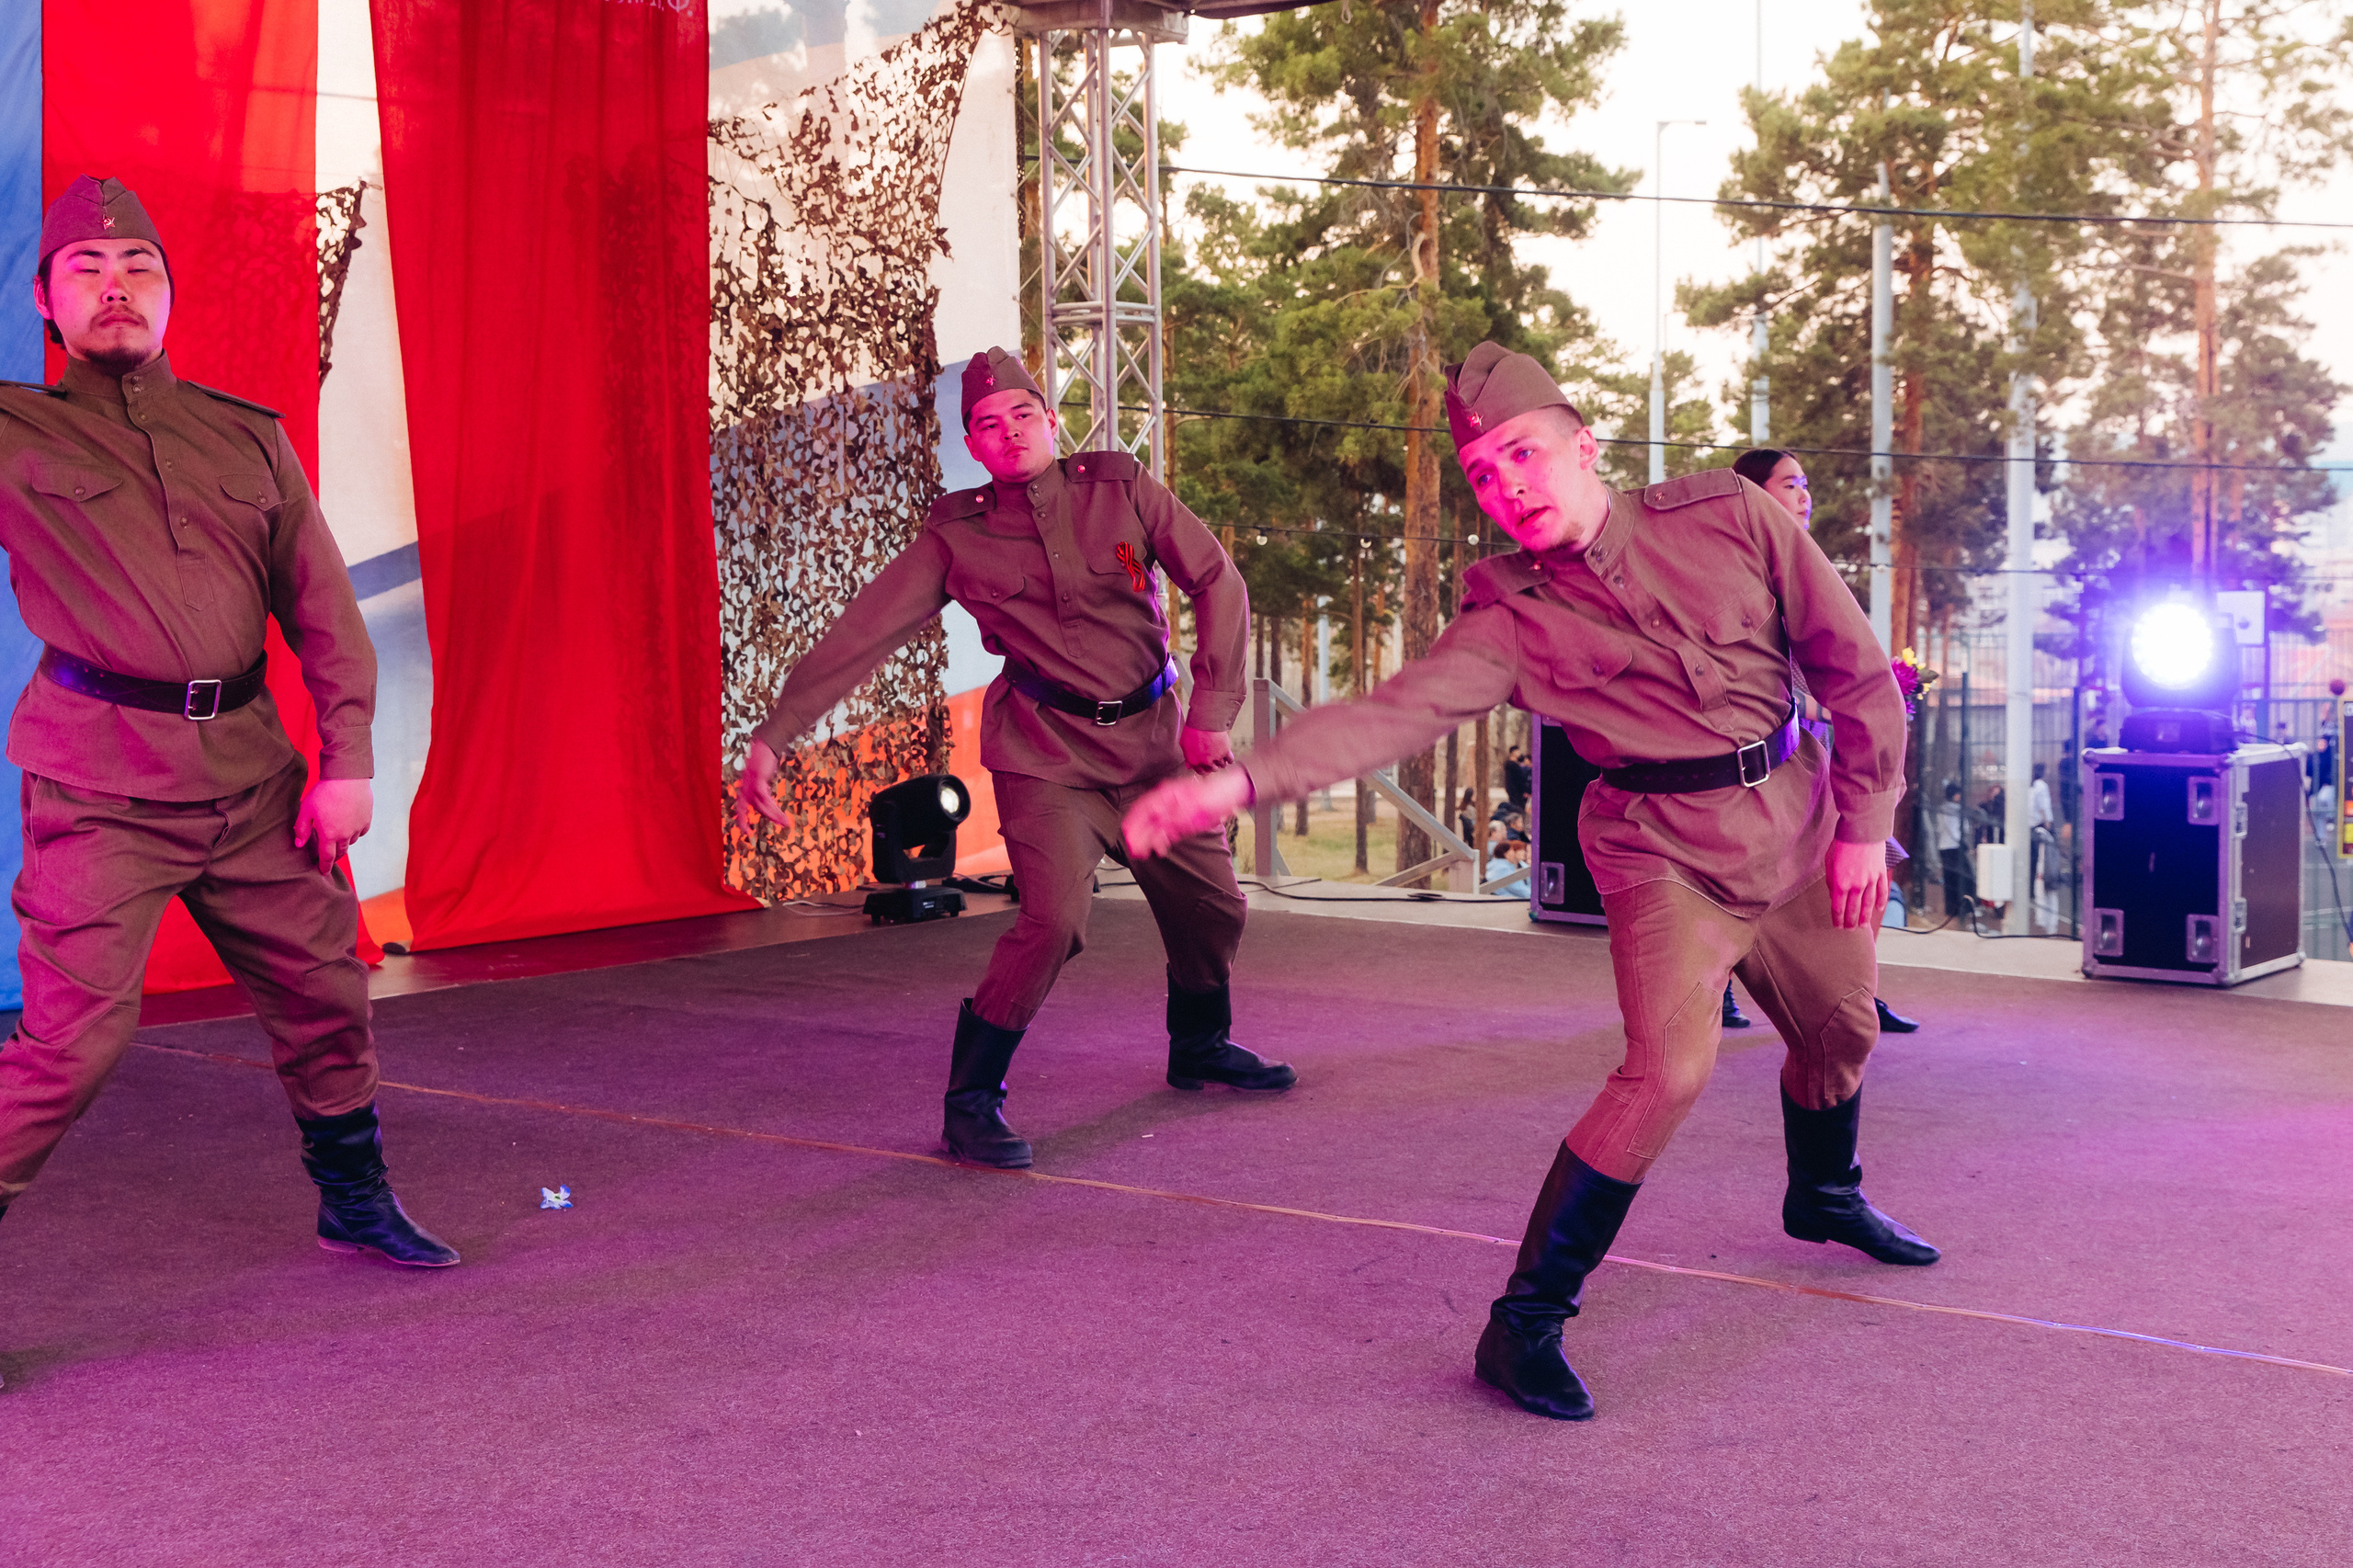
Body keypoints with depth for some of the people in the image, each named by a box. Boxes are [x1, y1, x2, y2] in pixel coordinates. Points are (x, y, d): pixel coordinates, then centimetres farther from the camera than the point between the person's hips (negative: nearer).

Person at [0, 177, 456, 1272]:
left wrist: (346, 760, 4)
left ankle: (355, 1203, 34)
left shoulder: (249, 438, 11)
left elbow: (322, 606, 11)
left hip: (250, 771, 4)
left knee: (325, 995, 14)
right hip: (102, 783, -4)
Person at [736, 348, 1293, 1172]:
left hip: (1153, 736, 4)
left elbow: (1218, 583, 1)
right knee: (1054, 918, -22)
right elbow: (858, 636, -7)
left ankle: (1200, 1046, 42)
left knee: (1212, 906, 13)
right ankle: (971, 1103, -8)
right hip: (1049, 752, -4)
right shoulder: (956, 536, -6)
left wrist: (1213, 707, -6)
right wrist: (772, 738, -13)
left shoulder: (1119, 487, -2)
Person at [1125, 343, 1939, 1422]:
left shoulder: (1729, 518, -9)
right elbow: (1392, 712, -26)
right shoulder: (1510, 617, -13)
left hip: (1801, 818, 4)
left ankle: (1824, 1198, 55)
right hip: (1666, 848, -4)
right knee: (1668, 1066, -23)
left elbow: (1856, 668, -1)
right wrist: (1238, 781, -41)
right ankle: (1526, 1322, -14)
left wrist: (1862, 823, -1)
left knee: (1841, 1030, 21)